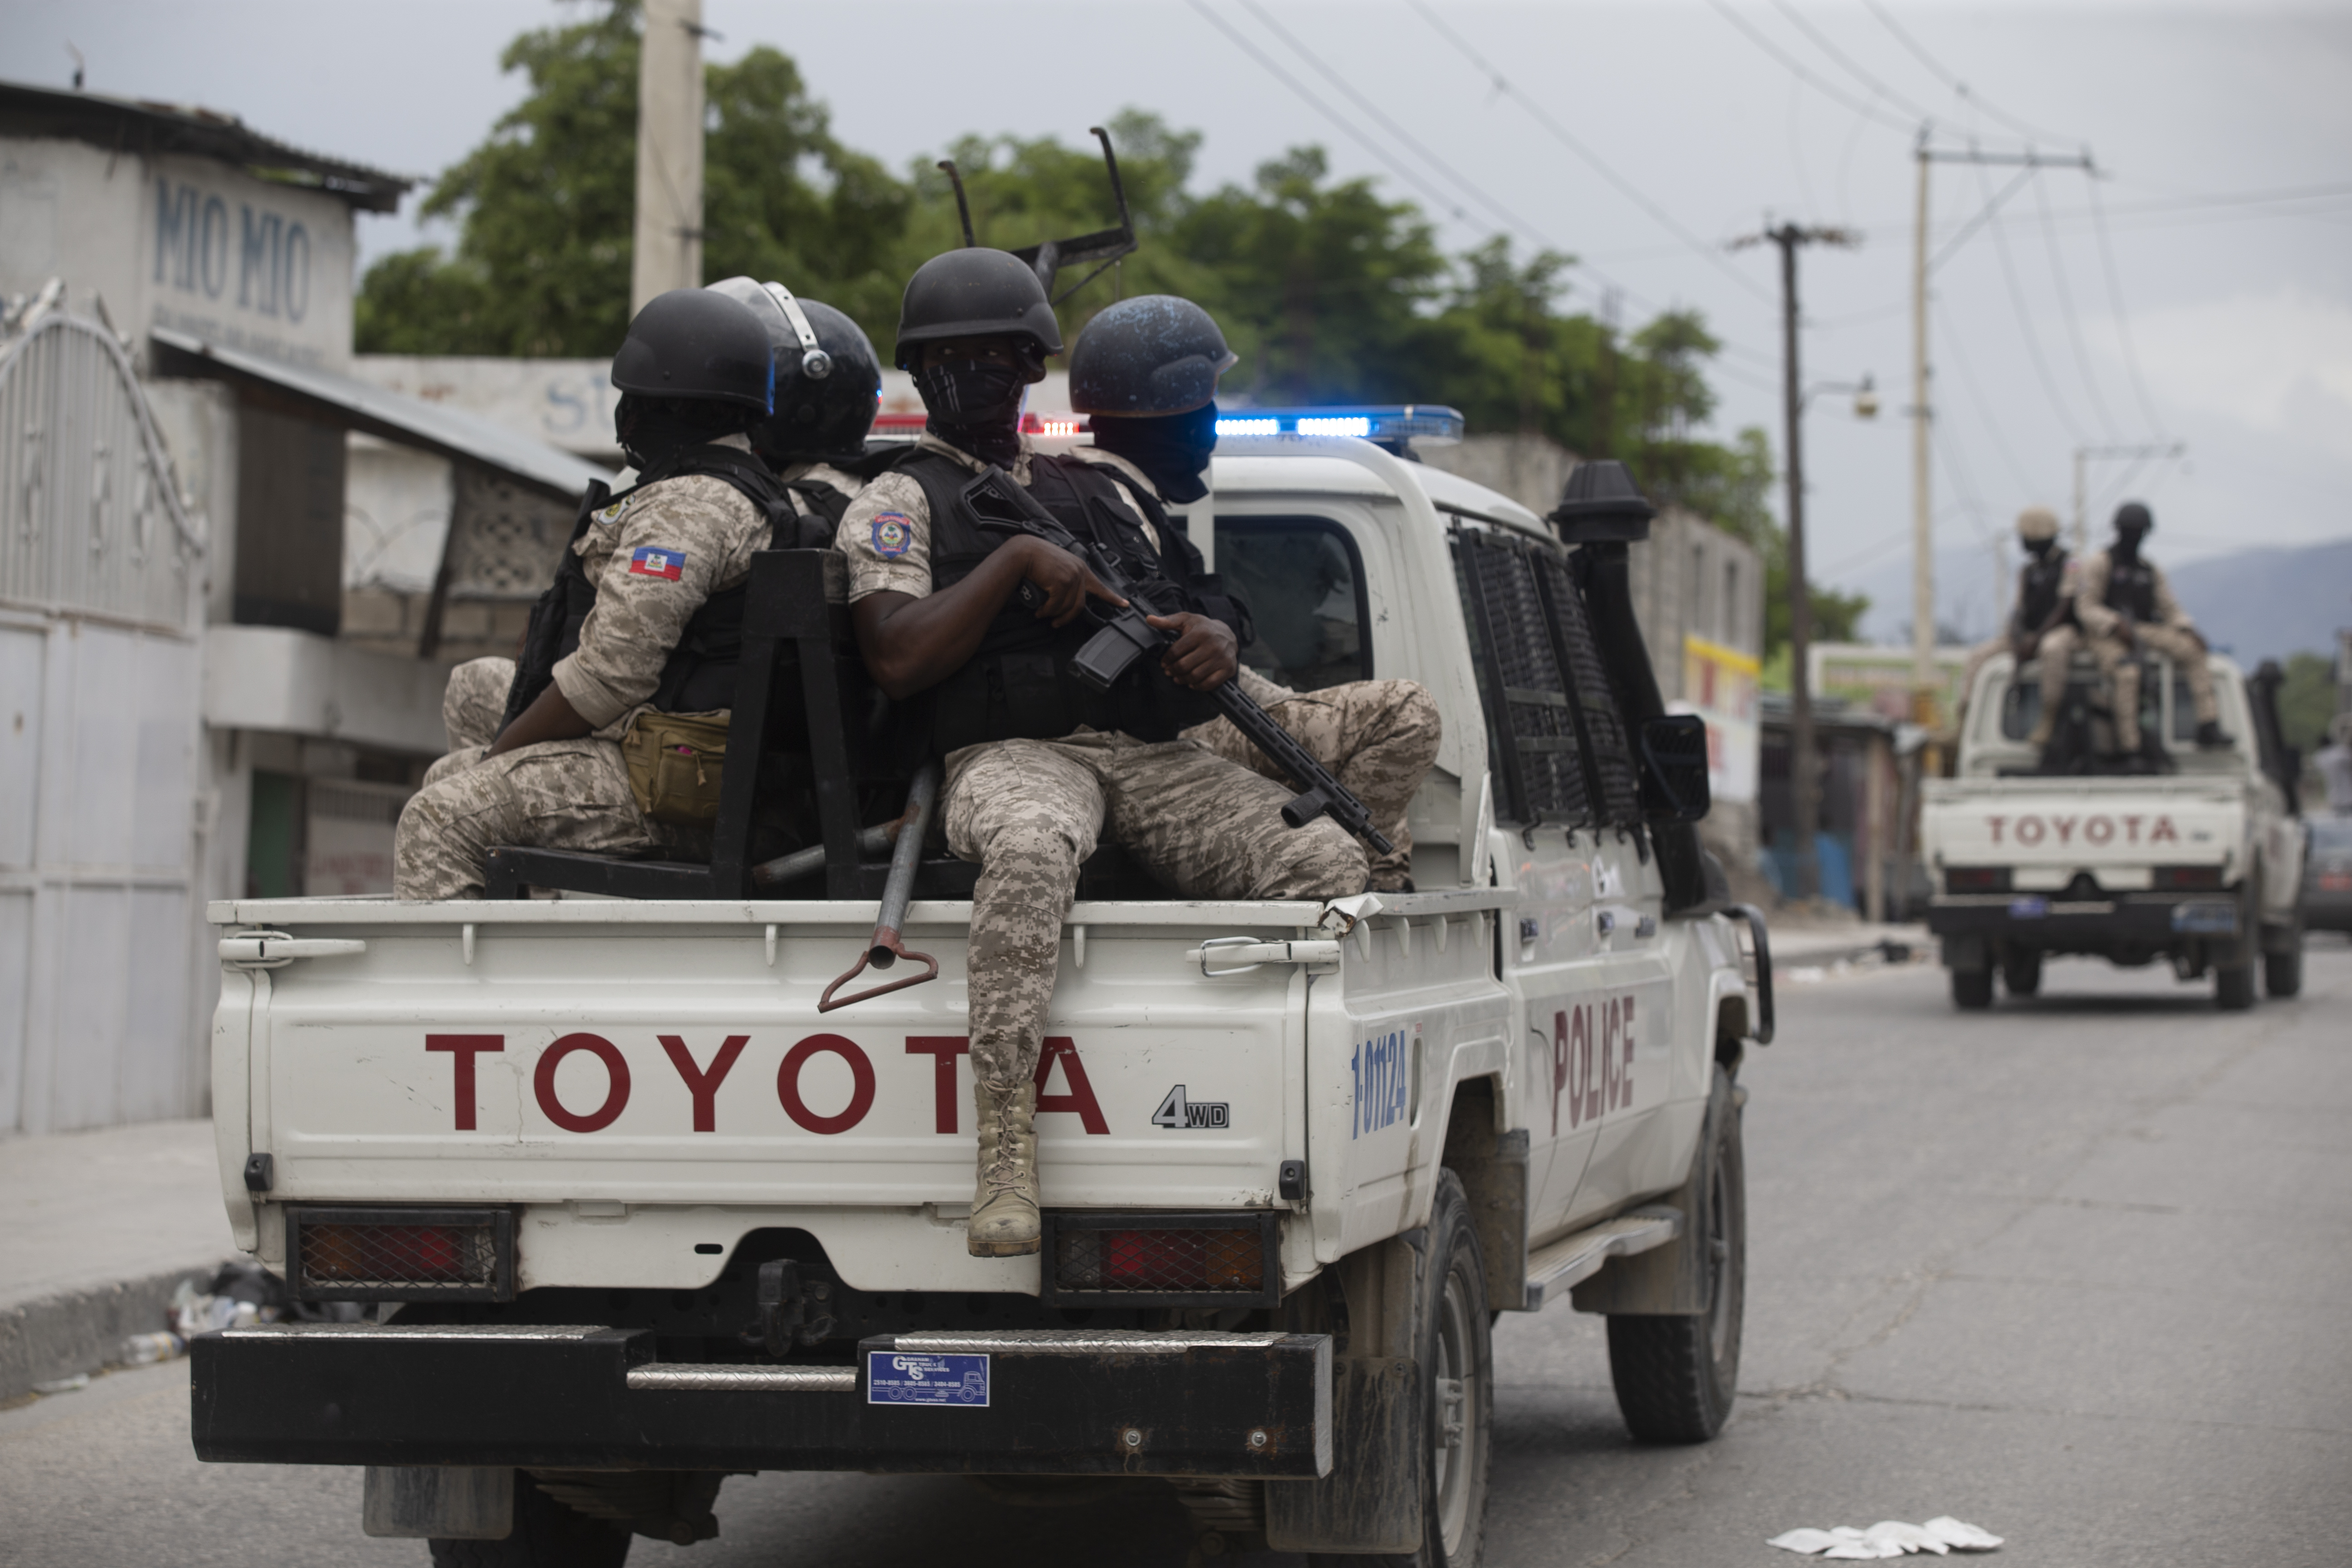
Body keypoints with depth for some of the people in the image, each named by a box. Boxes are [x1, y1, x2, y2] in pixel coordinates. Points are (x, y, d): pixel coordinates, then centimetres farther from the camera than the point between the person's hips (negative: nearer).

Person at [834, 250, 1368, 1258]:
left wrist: (1214, 640, 0)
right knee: (1032, 849, -43)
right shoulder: (899, 502, 14)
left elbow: (1187, 608, 25)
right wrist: (1014, 561, -6)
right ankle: (1006, 1155, -42)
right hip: (1011, 756, -5)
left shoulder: (1095, 493, 29)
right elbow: (896, 662, -2)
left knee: (1329, 861, -21)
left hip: (1155, 759, 5)